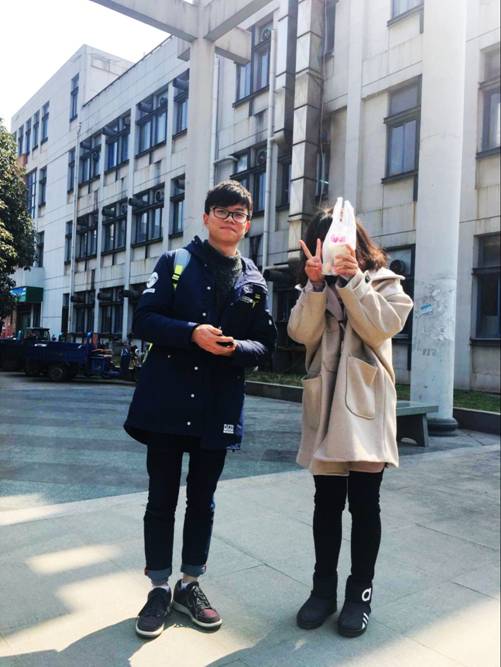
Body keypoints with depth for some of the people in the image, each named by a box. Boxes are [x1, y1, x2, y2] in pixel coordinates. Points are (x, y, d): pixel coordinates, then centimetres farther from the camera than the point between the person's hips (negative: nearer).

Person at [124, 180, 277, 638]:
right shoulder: (176, 263, 3)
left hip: (219, 406, 2)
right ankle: (159, 588, 25)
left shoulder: (254, 282, 9)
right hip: (167, 399, -2)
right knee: (162, 498, 8)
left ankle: (190, 584, 31)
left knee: (202, 500, 13)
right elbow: (144, 320, -4)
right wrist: (192, 333, -20)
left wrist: (236, 348, -15)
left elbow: (266, 345, 6)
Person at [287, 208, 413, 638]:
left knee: (364, 502, 2)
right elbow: (302, 333, -5)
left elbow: (381, 328, -12)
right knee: (327, 501, 9)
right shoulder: (316, 289, 13)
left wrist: (353, 281, -16)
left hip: (366, 404, -2)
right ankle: (324, 588, 23)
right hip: (326, 405, 3)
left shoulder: (384, 281, 7)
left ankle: (360, 593, 19)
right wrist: (316, 284, -15)